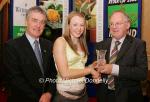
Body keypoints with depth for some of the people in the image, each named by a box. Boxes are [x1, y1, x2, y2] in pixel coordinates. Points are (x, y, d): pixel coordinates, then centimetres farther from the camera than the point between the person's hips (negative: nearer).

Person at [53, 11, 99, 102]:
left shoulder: (81, 43, 7)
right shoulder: (60, 41, -13)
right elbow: (65, 73, -20)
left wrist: (92, 66, -6)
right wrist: (89, 70, -12)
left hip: (83, 93, 6)